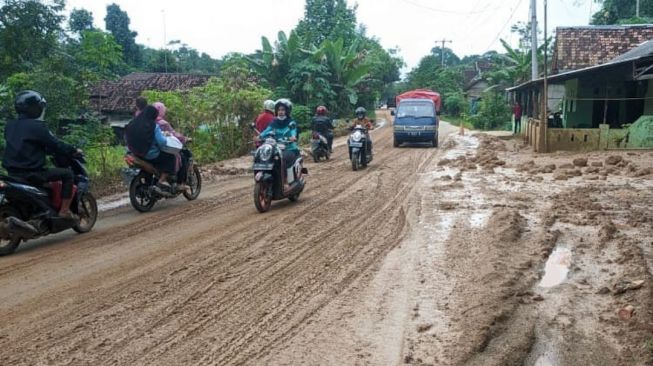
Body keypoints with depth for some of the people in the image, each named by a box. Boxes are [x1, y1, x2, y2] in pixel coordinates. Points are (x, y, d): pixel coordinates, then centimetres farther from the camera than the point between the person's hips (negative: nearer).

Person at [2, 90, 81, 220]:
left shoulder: (10, 125, 11)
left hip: (12, 172, 9)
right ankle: (64, 210, -3)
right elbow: (56, 145, -11)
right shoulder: (37, 126, -13)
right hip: (32, 173, -9)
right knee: (67, 174, 2)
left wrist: (48, 150, 31)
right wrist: (74, 151, 5)